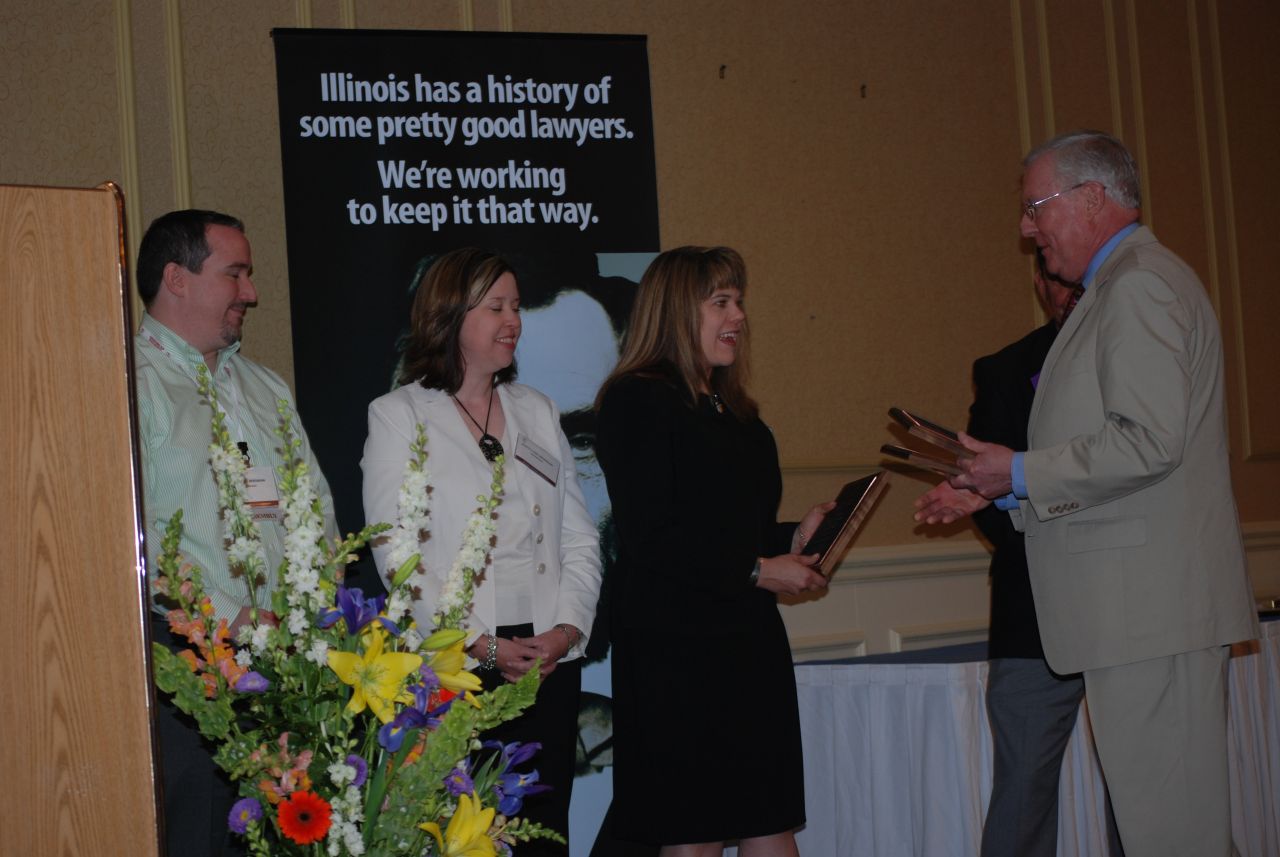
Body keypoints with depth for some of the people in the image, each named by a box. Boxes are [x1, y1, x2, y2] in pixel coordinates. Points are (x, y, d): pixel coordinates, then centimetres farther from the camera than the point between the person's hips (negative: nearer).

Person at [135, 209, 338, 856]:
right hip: (184, 652, -6)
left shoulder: (265, 389, 22)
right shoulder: (133, 384, -3)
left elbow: (316, 504, 21)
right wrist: (232, 619, -16)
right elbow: (133, 533, -13)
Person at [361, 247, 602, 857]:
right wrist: (480, 644, -13)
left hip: (551, 661, 4)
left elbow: (580, 537, 13)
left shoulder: (537, 411, 16)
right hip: (454, 668, -4)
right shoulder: (398, 415, 2)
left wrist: (567, 628, -4)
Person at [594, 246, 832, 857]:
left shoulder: (733, 410, 18)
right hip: (676, 646, -8)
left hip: (751, 639, 8)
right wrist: (756, 570, -14)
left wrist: (790, 541, 5)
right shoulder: (636, 401, -8)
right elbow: (649, 538, -17)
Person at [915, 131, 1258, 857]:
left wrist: (1023, 474, -12)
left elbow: (1149, 441, -22)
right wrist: (993, 493, 17)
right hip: (1143, 605, 11)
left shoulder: (1140, 285, -12)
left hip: (1148, 601, -11)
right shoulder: (1123, 286, 21)